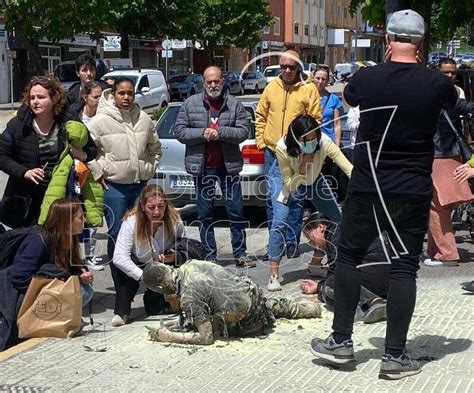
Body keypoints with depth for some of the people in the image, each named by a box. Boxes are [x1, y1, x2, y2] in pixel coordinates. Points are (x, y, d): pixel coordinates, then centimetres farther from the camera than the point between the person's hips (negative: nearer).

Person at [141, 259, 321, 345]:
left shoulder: (188, 297, -25)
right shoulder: (190, 265, -2)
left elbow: (205, 337, -20)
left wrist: (169, 336, -16)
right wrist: (181, 324, 10)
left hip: (245, 321, -7)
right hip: (250, 290, 7)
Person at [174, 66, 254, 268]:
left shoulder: (234, 105, 3)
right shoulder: (190, 104, 3)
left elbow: (243, 131, -5)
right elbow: (179, 131, -1)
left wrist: (220, 132, -19)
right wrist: (202, 134, -16)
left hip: (229, 166, 0)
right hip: (203, 167, 0)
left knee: (236, 211, 4)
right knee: (205, 214, 7)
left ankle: (240, 254, 12)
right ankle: (209, 256, 15)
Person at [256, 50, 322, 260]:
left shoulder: (309, 89, -1)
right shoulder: (271, 88, 7)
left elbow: (315, 120, -2)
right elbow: (260, 117, 13)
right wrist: (261, 141, 5)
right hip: (273, 152, 2)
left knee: (296, 200, 6)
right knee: (274, 198, 0)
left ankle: (292, 242, 16)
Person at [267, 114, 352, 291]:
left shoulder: (324, 143, -34)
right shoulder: (283, 148, -35)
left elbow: (349, 169, -39)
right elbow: (289, 185, -27)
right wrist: (301, 169, -44)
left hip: (314, 182, 2)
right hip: (290, 184, -2)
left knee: (339, 220, 0)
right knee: (279, 224, -20)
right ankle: (273, 276, -14)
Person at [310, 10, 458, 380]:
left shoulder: (365, 78, -7)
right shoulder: (436, 83, -7)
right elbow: (453, 99, 18)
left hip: (366, 186, 1)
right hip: (413, 192, 0)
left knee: (349, 257, 15)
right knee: (404, 267, 4)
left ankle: (341, 340, 19)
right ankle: (395, 356, 4)